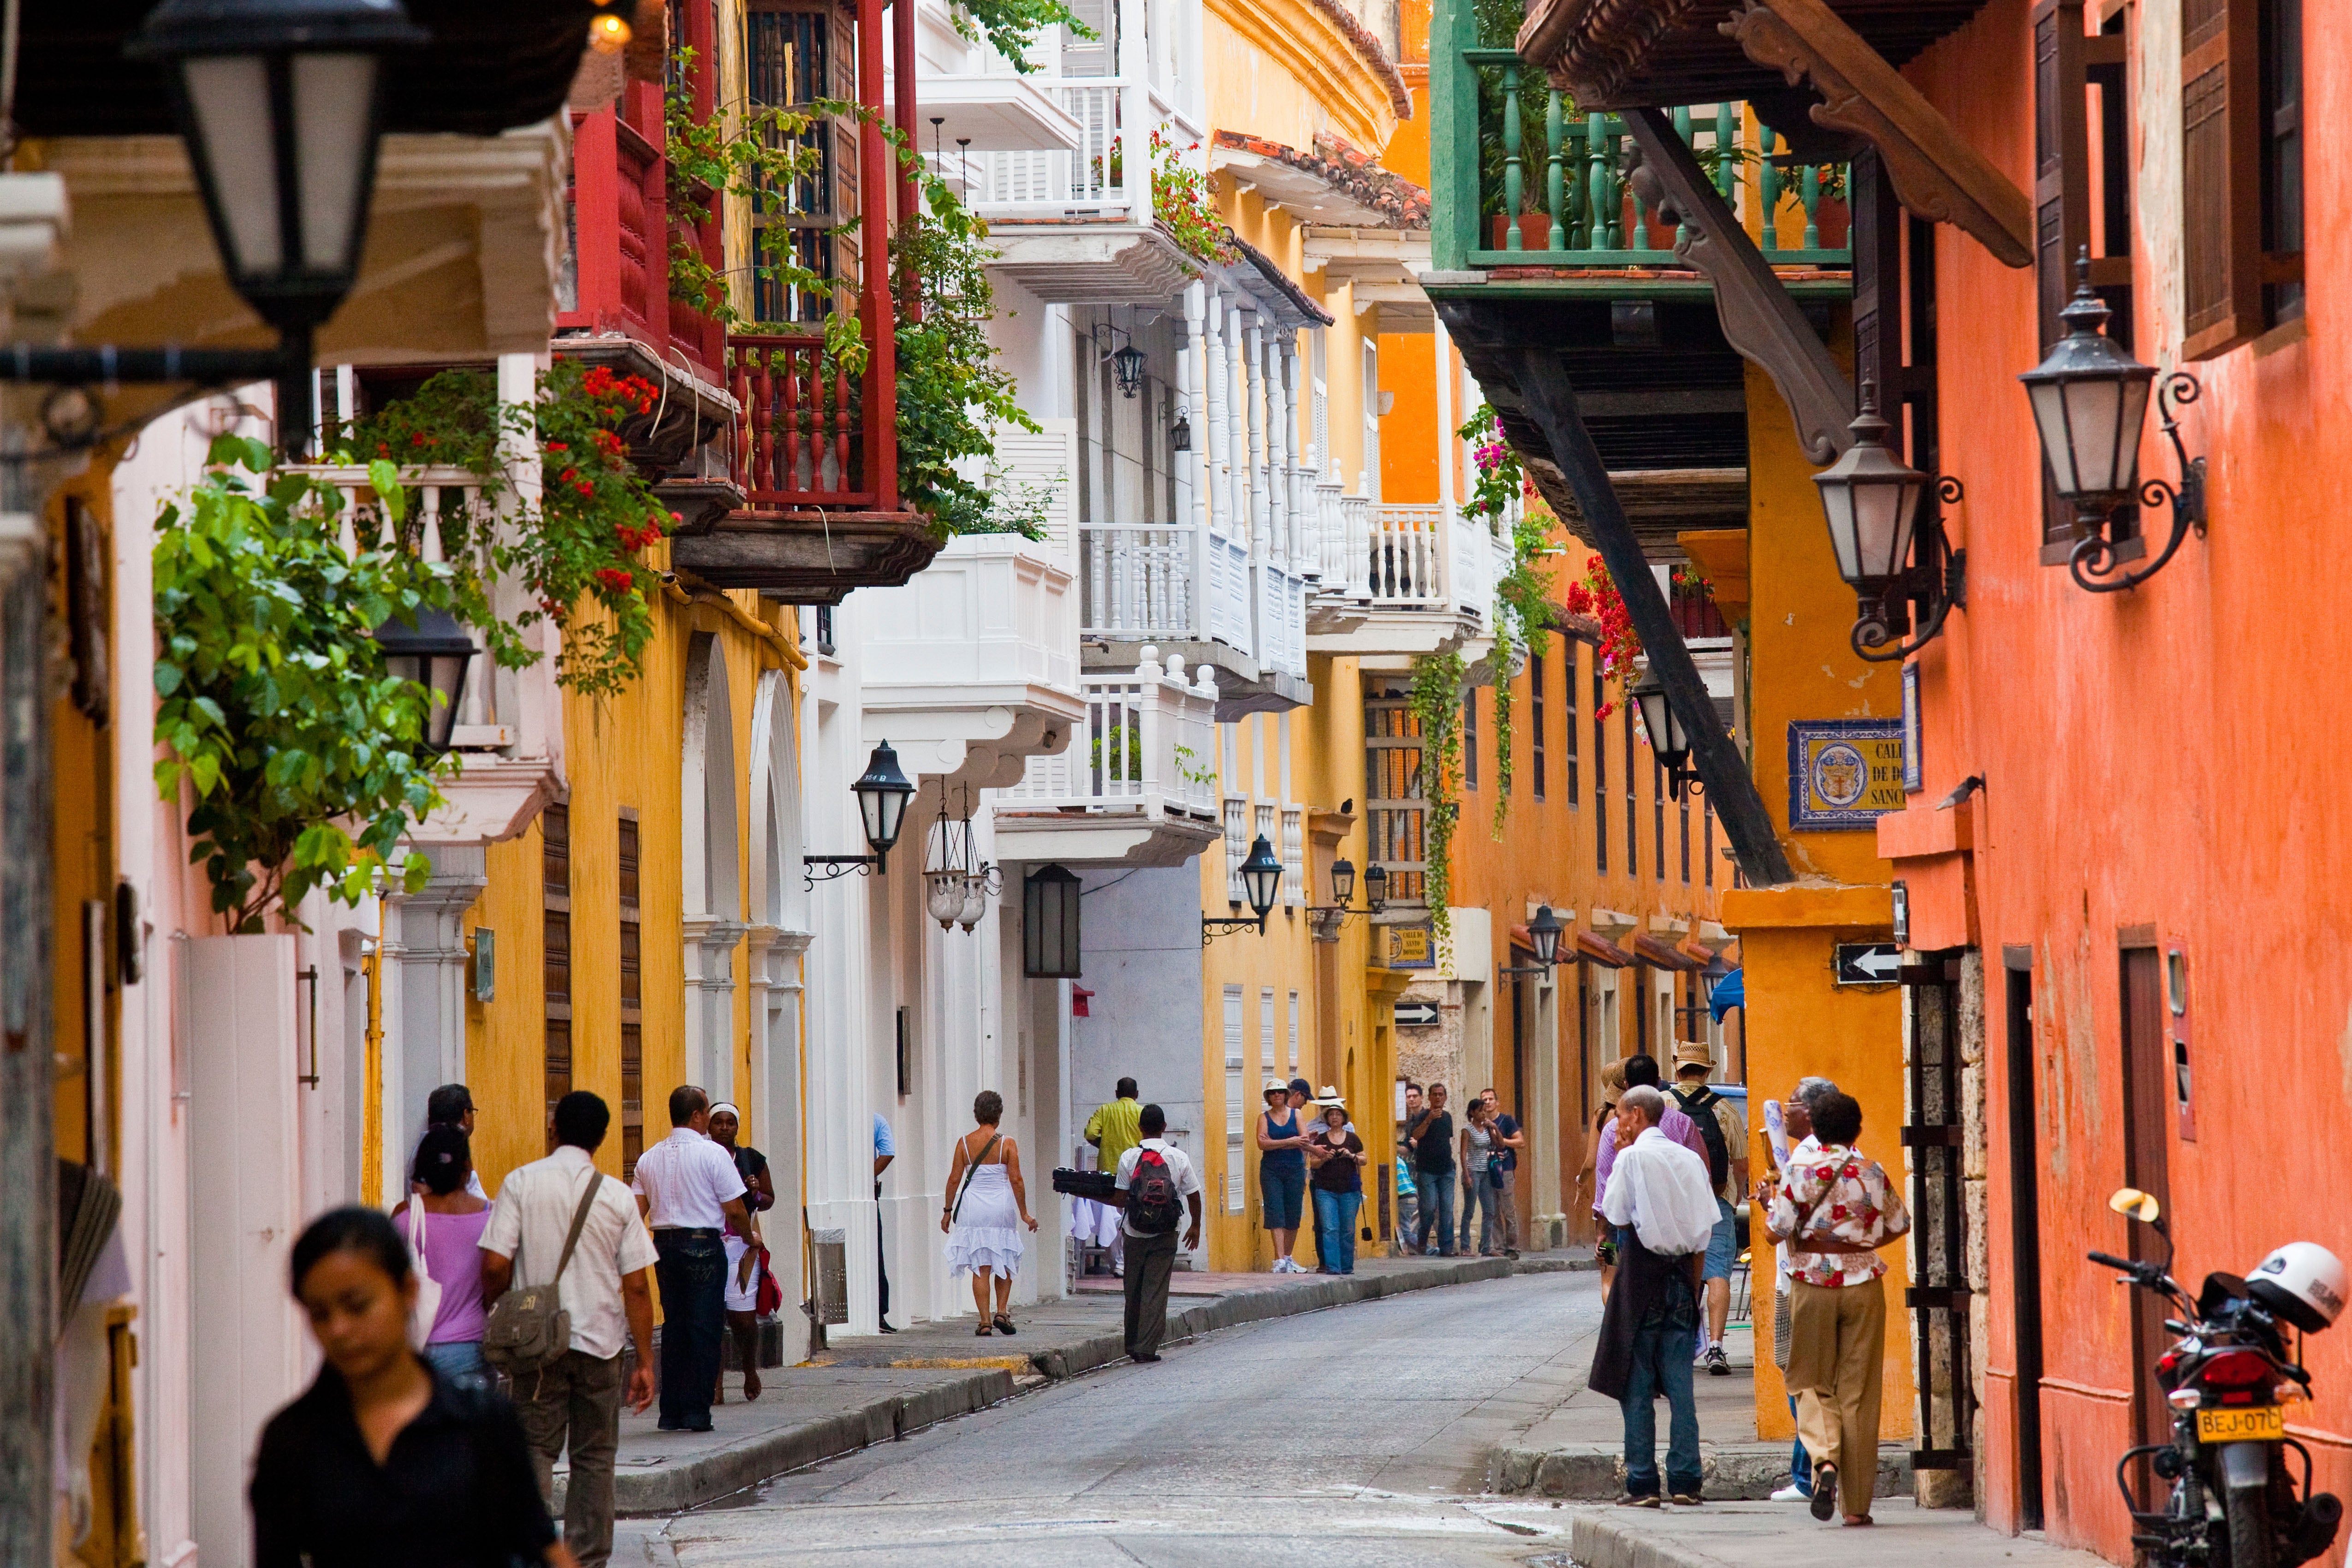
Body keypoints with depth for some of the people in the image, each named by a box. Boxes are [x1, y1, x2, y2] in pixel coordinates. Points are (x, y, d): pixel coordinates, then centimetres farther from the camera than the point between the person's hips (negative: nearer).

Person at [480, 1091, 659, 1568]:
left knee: (535, 1450, 3)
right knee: (594, 1458, 11)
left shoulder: (521, 1183, -4)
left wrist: (496, 1314, 9)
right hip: (601, 1341, 1)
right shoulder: (617, 1196, -1)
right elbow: (636, 1286, -1)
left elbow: (495, 1264, -11)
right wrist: (645, 1362, 4)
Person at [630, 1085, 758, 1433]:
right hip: (703, 1245, -6)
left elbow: (636, 1210, 6)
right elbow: (735, 1209, -9)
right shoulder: (713, 1154, -9)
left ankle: (670, 1412, 12)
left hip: (664, 1245, 6)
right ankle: (696, 1411, -5)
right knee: (704, 1328, -1)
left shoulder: (649, 1158, 8)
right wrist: (751, 1237, 9)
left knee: (673, 1327, 12)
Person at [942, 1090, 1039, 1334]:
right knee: (1005, 1264, 15)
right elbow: (1016, 1180, -7)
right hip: (1002, 1208, -1)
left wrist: (948, 1210, 10)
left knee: (980, 1268, 3)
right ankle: (1001, 1312, 4)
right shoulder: (1007, 1144, -5)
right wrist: (1024, 1213, 0)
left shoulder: (965, 1143, -1)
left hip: (973, 1209, 1)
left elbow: (955, 1179, 0)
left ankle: (985, 1321, -2)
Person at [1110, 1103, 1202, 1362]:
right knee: (1156, 1291, 1)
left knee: (1134, 1291, 12)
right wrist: (1196, 1227, 18)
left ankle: (1133, 1346, 19)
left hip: (1135, 1233, 0)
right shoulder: (1179, 1158, -3)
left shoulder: (1129, 1158, -5)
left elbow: (1120, 1200, -6)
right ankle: (1147, 1348, -5)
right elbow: (1194, 1197, 2)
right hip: (1165, 1235, 0)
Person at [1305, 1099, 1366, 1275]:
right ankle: (1332, 1266, -12)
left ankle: (1347, 1266, 13)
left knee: (1348, 1230, 3)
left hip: (1349, 1189, 1)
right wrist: (1325, 1158, -14)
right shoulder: (1321, 1139, 7)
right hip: (1325, 1188, -1)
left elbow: (1363, 1160, 11)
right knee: (1329, 1229, -10)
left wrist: (1352, 1156, -8)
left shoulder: (1352, 1138, 9)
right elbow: (1313, 1163, 5)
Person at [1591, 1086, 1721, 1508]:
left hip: (1641, 1270, -5)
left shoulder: (1632, 1158, -7)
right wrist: (1693, 1288, 14)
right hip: (1681, 1273, 5)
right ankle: (1685, 1481, 5)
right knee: (1680, 1383, 7)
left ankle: (1642, 1484, -2)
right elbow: (1704, 1231, 8)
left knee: (1636, 1383, 0)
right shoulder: (1690, 1160, 8)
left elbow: (1617, 1217, -6)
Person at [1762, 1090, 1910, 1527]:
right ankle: (1857, 1503, 6)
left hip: (1813, 1281, -1)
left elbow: (1777, 1230, -7)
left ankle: (1824, 1459, -19)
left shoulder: (1800, 1170, -6)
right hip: (1863, 1282, 1)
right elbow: (1899, 1224, 12)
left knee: (1813, 1382, 10)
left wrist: (1770, 1203, 13)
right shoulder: (1872, 1173, 0)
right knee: (1859, 1391, 5)